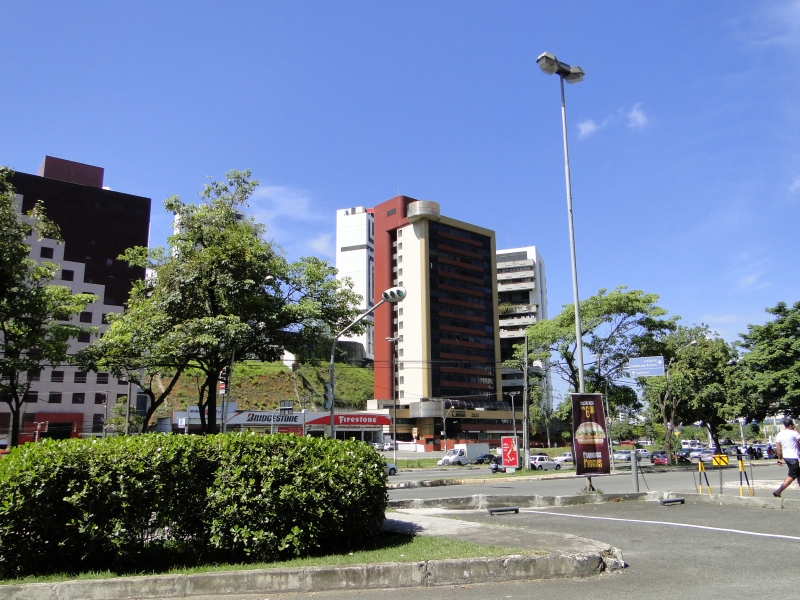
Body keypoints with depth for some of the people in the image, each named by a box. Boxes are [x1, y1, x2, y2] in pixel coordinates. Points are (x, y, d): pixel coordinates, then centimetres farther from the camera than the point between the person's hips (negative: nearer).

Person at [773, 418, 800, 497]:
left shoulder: (779, 434, 5)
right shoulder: (793, 433, -14)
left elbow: (778, 448, 7)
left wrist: (780, 458, 13)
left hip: (785, 457, 8)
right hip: (793, 457, -7)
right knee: (792, 476, -3)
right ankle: (778, 492, -11)